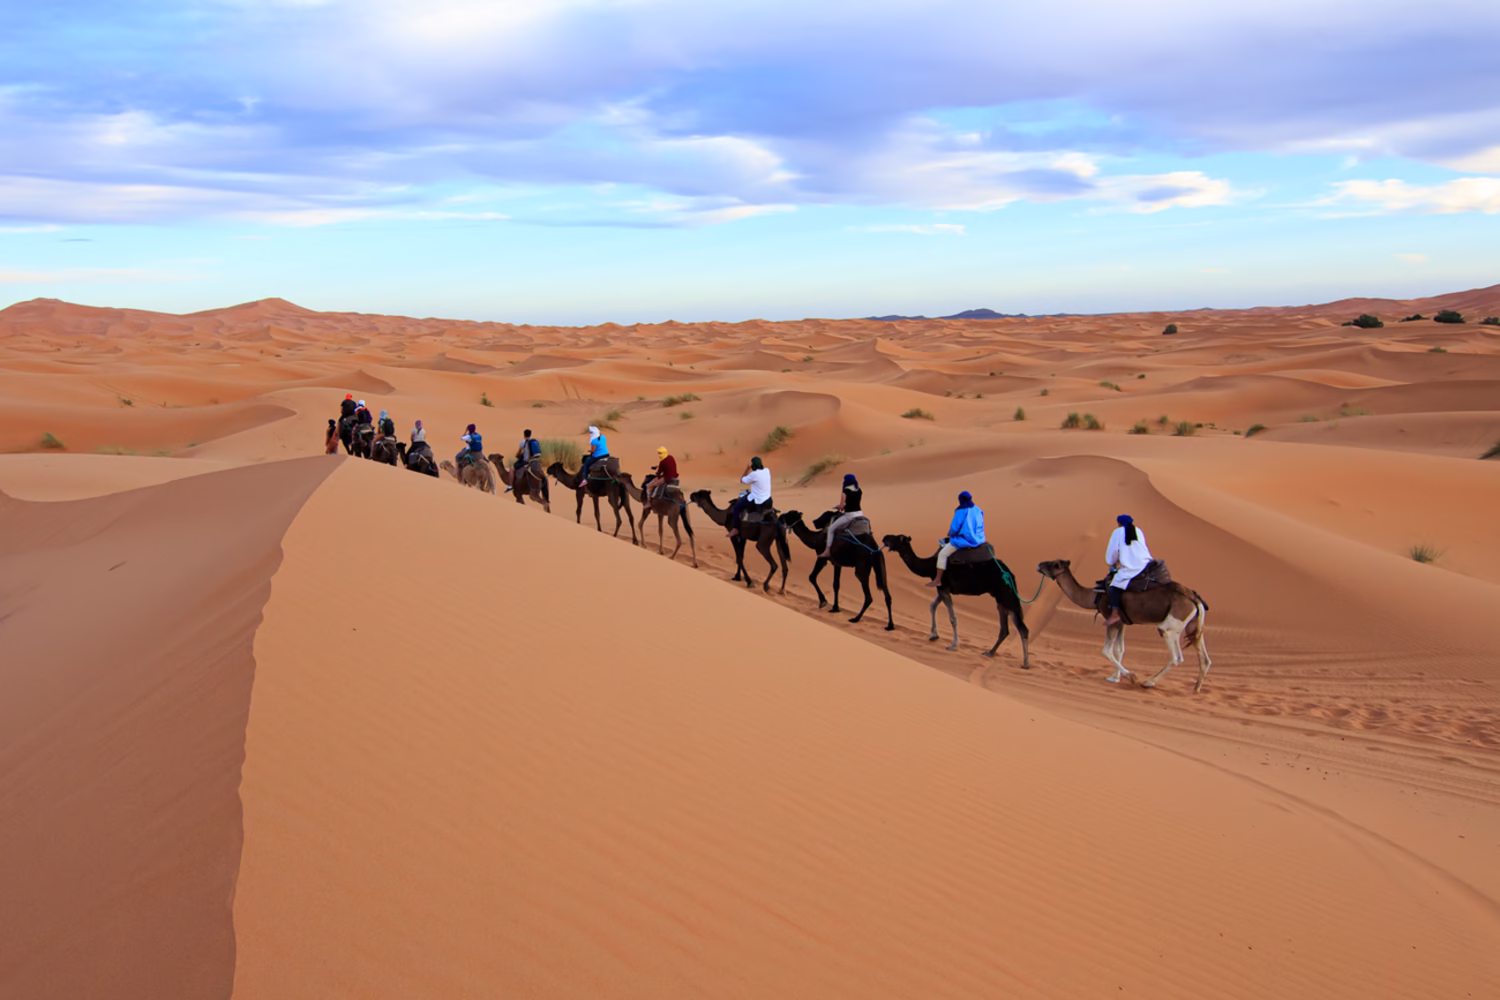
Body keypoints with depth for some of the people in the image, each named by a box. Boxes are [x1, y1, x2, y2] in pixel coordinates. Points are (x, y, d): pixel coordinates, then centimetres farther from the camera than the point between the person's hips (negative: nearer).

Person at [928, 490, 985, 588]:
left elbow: (954, 528, -15)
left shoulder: (961, 511, -14)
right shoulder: (978, 511, 6)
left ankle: (937, 580, -7)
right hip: (977, 539, 8)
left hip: (963, 539, -8)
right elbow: (980, 526, 16)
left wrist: (950, 533, 8)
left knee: (942, 554, -3)